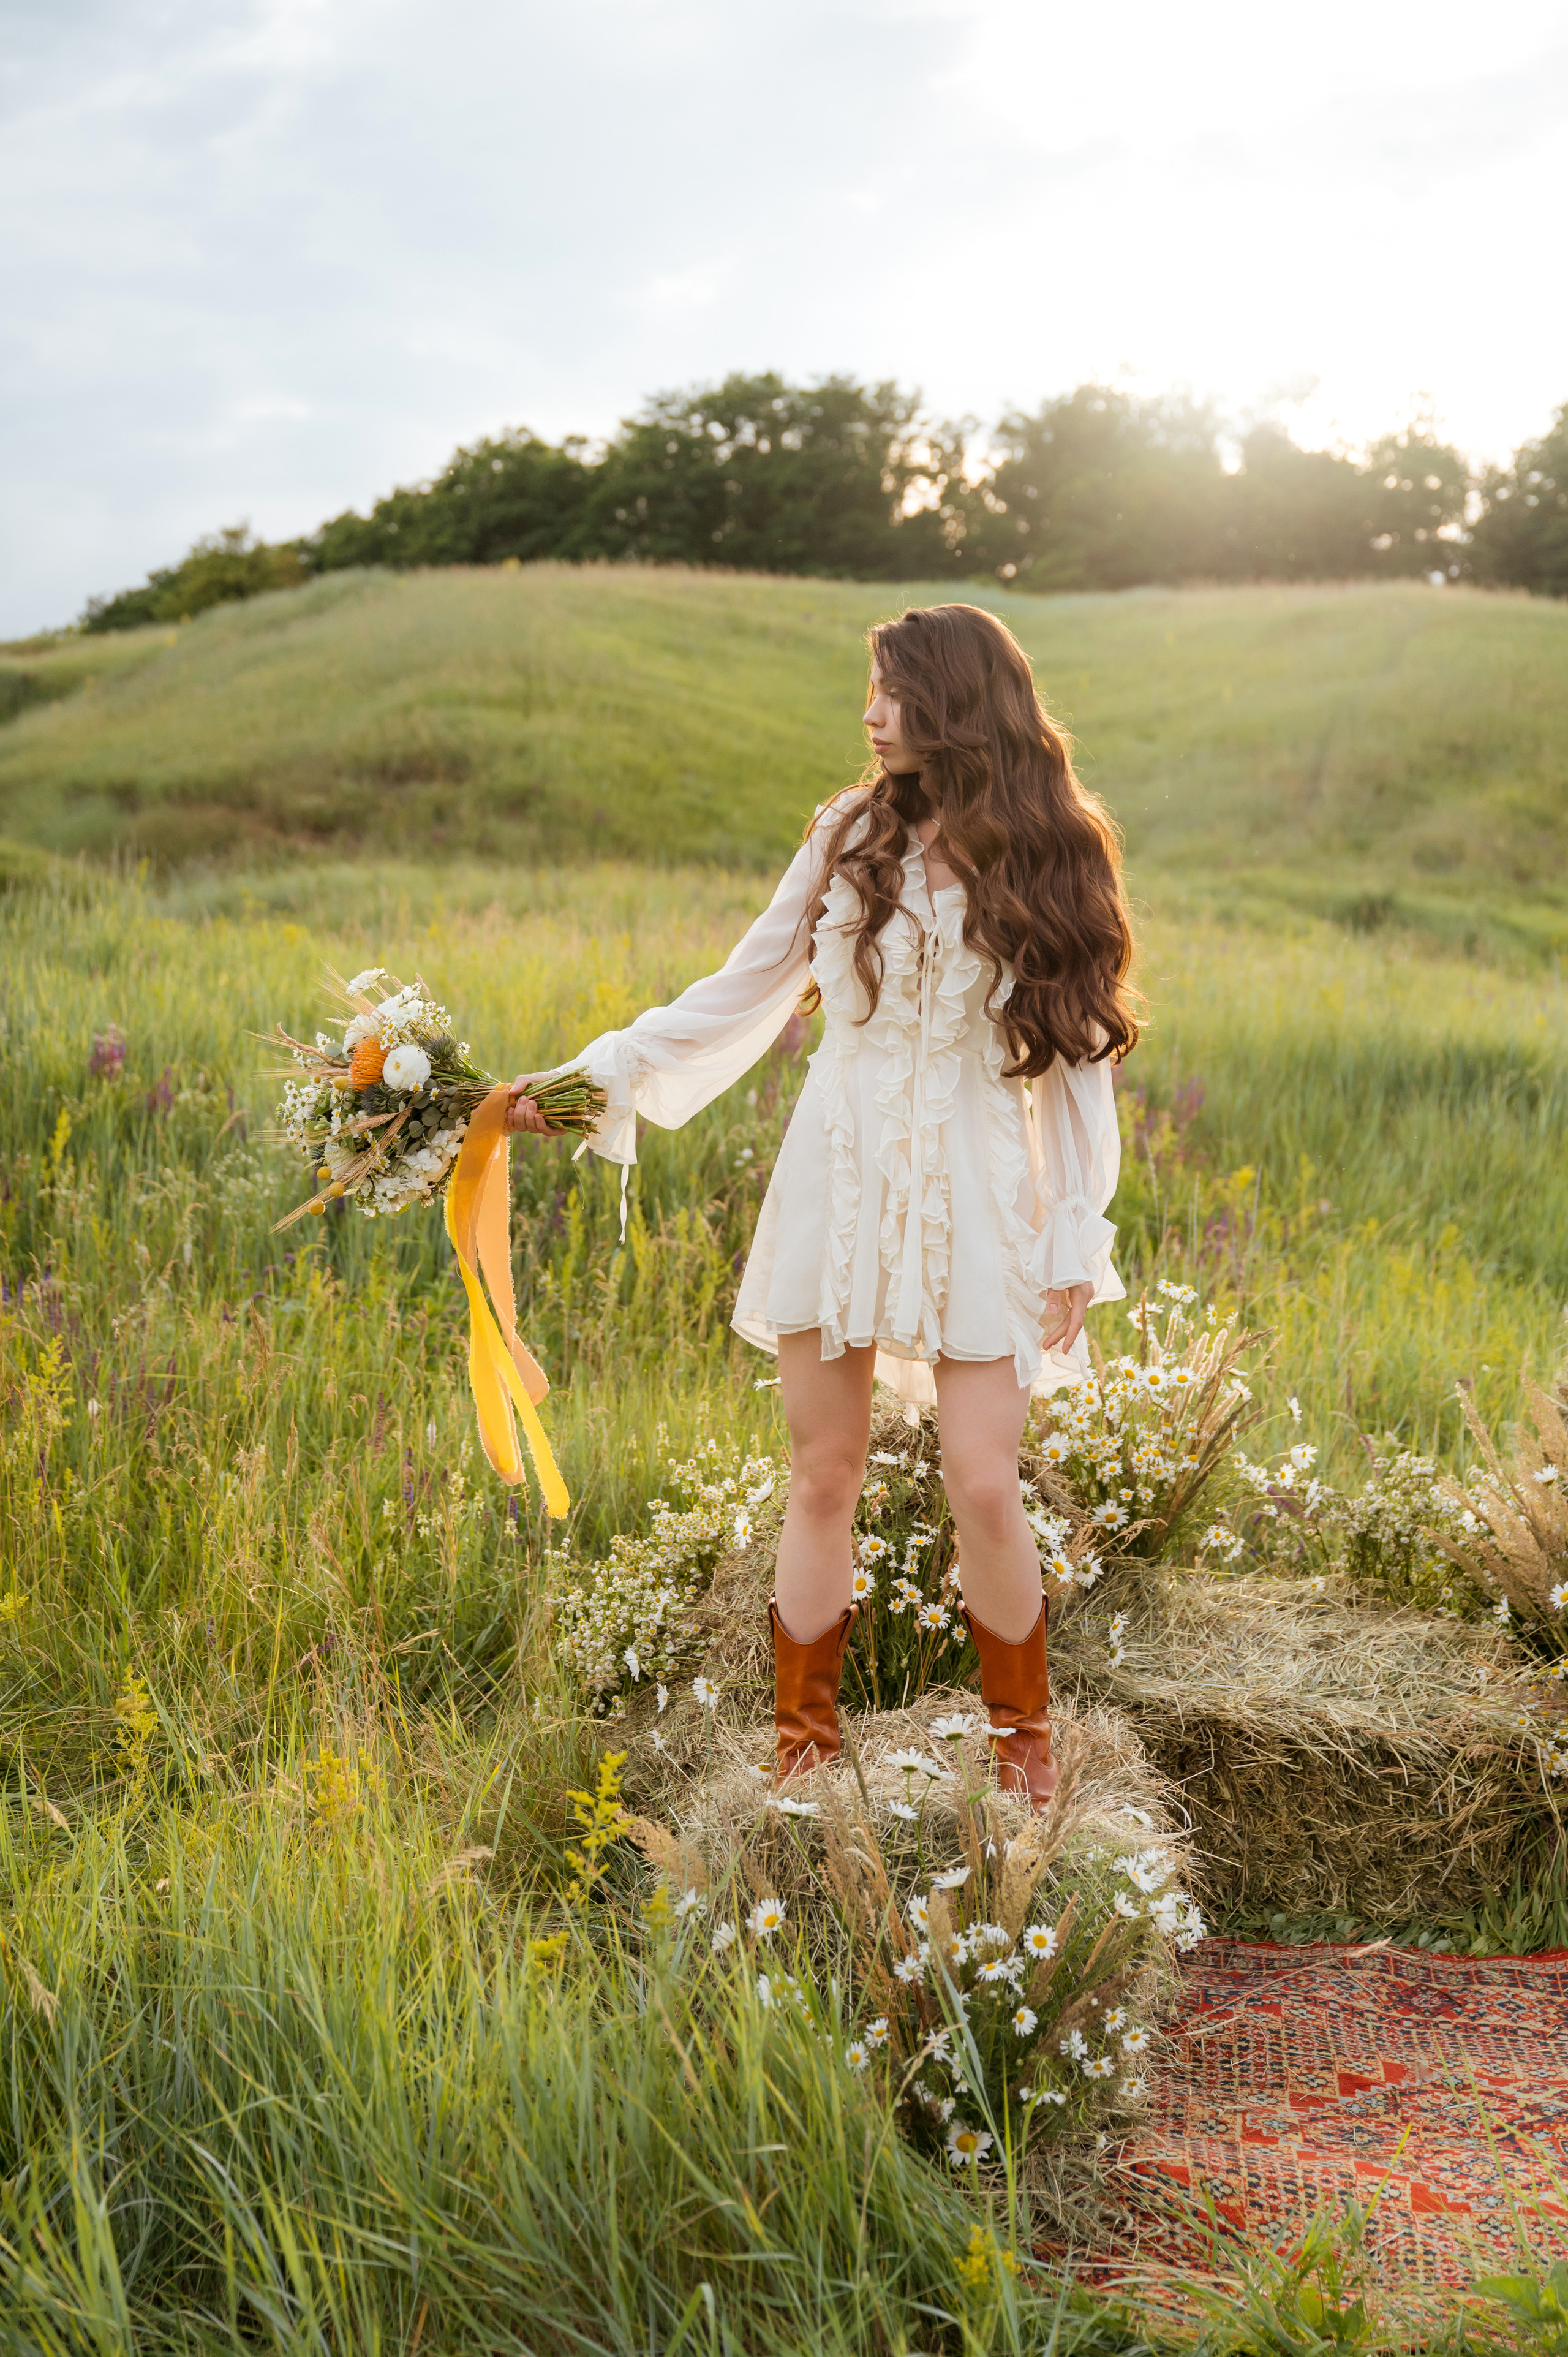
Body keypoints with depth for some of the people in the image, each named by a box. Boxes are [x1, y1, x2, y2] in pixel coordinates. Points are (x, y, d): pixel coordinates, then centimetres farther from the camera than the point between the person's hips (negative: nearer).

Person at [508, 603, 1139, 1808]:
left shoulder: (1046, 859, 1)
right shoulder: (853, 833, 5)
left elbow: (1077, 1057, 3)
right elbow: (741, 994, 7)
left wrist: (1076, 1240, 0)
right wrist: (592, 1075, -3)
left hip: (977, 1198, -2)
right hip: (838, 1178, 2)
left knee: (984, 1488, -5)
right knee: (825, 1478, 6)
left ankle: (1024, 1738, 20)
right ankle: (804, 1744, 22)